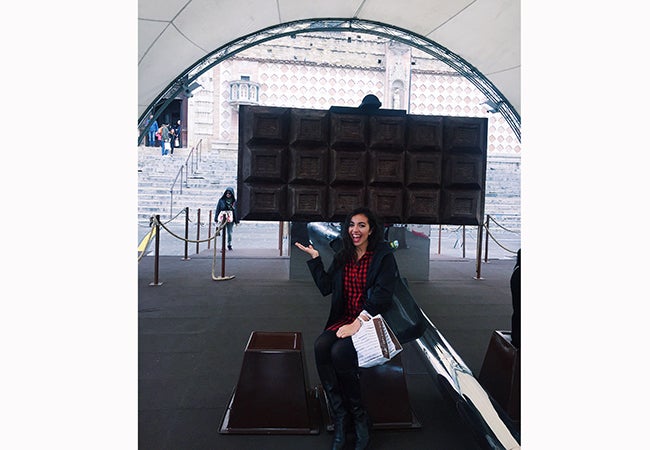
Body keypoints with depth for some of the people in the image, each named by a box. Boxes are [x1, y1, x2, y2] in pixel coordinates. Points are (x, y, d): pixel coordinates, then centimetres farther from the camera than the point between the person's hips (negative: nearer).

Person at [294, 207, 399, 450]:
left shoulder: (384, 256, -4)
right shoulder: (342, 256, 14)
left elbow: (382, 295, -13)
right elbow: (326, 287, 11)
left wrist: (358, 323, -22)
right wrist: (315, 258, 5)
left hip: (371, 321, -5)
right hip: (344, 319, 5)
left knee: (339, 352, -29)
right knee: (320, 346, -24)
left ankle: (359, 419, -9)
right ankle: (340, 419, -17)